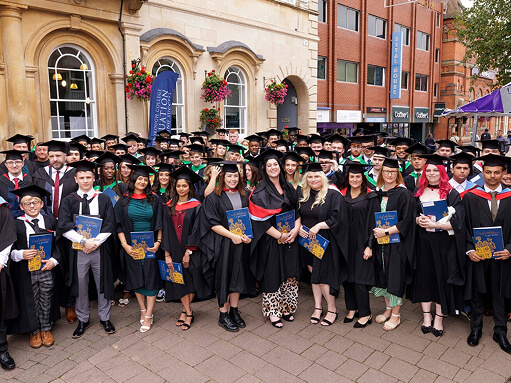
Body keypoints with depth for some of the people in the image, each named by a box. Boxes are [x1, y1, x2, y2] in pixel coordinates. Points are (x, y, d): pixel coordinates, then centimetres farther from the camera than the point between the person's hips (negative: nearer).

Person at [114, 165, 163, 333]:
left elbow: (160, 224, 1)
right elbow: (119, 226, 0)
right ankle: (143, 310, 25)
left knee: (150, 278, 0)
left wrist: (158, 242, -10)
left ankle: (149, 315, 8)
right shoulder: (123, 202, 2)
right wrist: (125, 246, -11)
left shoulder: (154, 199, 1)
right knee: (136, 278, 9)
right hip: (131, 246, 1)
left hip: (150, 245, -1)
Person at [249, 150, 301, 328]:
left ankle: (286, 307, 25)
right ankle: (272, 312, 16)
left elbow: (297, 211, 10)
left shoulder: (289, 188, 9)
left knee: (290, 274, 10)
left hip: (290, 238, 5)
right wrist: (280, 235, -16)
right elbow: (260, 220, -15)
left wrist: (296, 228, -8)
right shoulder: (260, 193, -9)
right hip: (270, 240, -5)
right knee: (272, 275, 3)